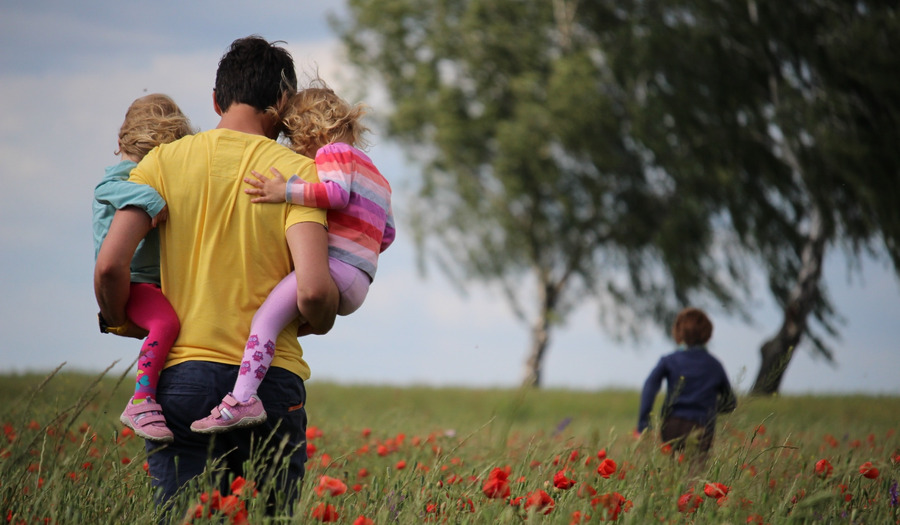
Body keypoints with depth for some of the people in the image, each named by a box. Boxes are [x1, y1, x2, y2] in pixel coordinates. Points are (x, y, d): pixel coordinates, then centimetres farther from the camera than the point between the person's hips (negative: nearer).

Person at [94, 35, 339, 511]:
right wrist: (320, 322, 10)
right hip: (271, 382, -1)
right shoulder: (297, 172, -1)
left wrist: (120, 321, 15)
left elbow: (110, 265, -5)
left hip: (182, 376, 1)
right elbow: (312, 290, -13)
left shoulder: (165, 161, 4)